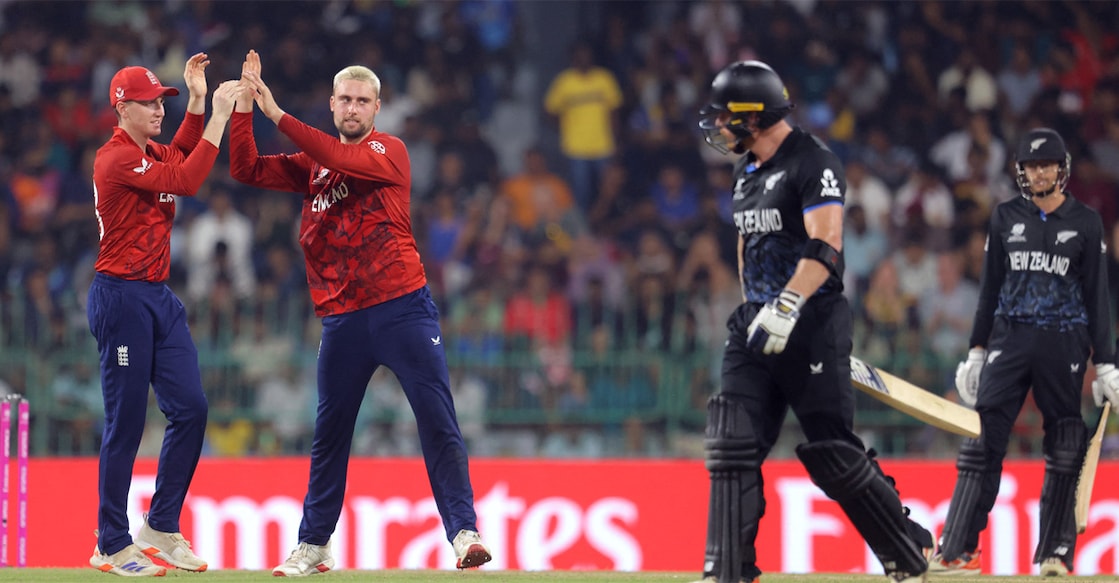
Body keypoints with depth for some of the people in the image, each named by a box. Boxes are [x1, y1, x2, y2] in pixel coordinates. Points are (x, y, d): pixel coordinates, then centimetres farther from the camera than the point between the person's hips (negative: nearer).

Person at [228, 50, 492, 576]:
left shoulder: (389, 151, 2)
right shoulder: (311, 164, 16)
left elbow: (344, 159, -17)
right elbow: (246, 169, 10)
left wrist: (278, 115, -18)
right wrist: (244, 105, 1)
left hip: (403, 309, -4)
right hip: (342, 320, 4)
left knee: (438, 422, -9)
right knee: (329, 433, 9)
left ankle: (464, 533, -10)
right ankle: (313, 546, 17)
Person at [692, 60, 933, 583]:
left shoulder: (813, 163, -13)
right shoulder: (747, 171, 15)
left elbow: (825, 248, -23)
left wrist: (787, 308, -32)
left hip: (813, 324, -8)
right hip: (760, 325, 8)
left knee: (834, 456, -5)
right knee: (732, 446, -2)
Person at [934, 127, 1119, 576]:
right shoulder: (1006, 218, 9)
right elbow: (990, 287, 13)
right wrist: (977, 350, 8)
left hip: (1064, 344, -1)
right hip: (1009, 338, 1)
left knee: (1064, 450, -1)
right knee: (983, 441, -7)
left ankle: (1055, 554, 6)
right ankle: (957, 551, -9)